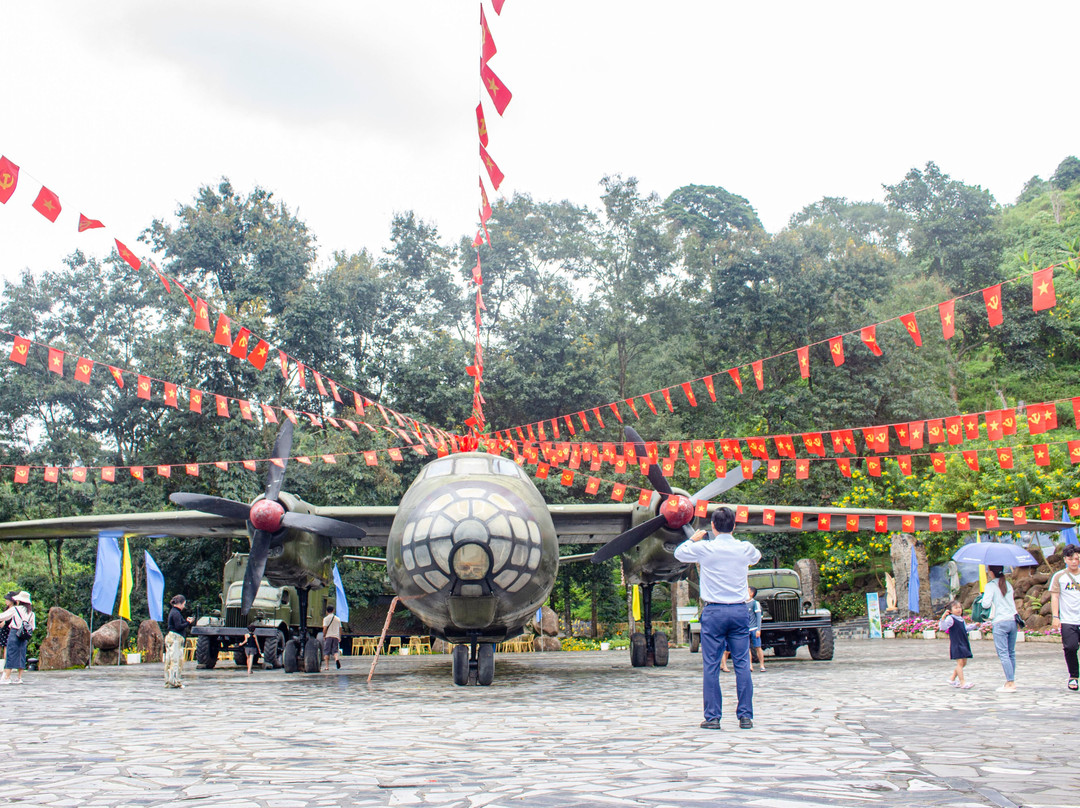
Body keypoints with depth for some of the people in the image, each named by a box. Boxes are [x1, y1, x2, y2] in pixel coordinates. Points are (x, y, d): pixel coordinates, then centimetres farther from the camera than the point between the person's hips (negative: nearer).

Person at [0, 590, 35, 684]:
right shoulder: (31, 612, 9)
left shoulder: (14, 609, -4)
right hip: (24, 637, 5)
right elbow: (33, 627, 12)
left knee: (11, 654, -2)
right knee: (22, 655, 9)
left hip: (14, 632, -5)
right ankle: (19, 677, 10)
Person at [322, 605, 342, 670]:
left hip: (328, 636, -3)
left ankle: (327, 666, 3)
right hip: (336, 636, 3)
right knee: (335, 651, 4)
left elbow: (325, 628, -10)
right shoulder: (338, 619, 11)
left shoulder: (326, 619, -1)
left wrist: (323, 636, 1)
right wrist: (339, 637, 20)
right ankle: (337, 659, -26)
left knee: (326, 652, 5)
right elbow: (340, 629, 12)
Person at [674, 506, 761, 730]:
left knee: (711, 666, 2)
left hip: (714, 611, -2)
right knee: (742, 665, 5)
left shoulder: (704, 548, -5)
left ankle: (712, 717, 2)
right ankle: (745, 716, 6)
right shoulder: (745, 548, 2)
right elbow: (757, 557, 28)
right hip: (740, 611, 2)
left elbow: (679, 553, 15)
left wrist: (693, 539, 33)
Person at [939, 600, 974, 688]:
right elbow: (943, 627, -25)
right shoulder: (950, 618, -11)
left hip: (964, 643, 9)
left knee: (964, 662, 12)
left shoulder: (961, 619, 15)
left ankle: (952, 678, 24)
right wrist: (943, 618, -39)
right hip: (956, 644, -9)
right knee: (960, 662, -12)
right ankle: (962, 682, -11)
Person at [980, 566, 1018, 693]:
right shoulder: (1008, 585, 14)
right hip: (1012, 620, 6)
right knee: (1011, 653, 12)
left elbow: (986, 603, -12)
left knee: (1003, 653, -6)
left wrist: (982, 599, 8)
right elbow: (1010, 600, 20)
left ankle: (1010, 683, -10)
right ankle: (1011, 681, 15)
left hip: (1000, 622, -6)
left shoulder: (991, 585, -5)